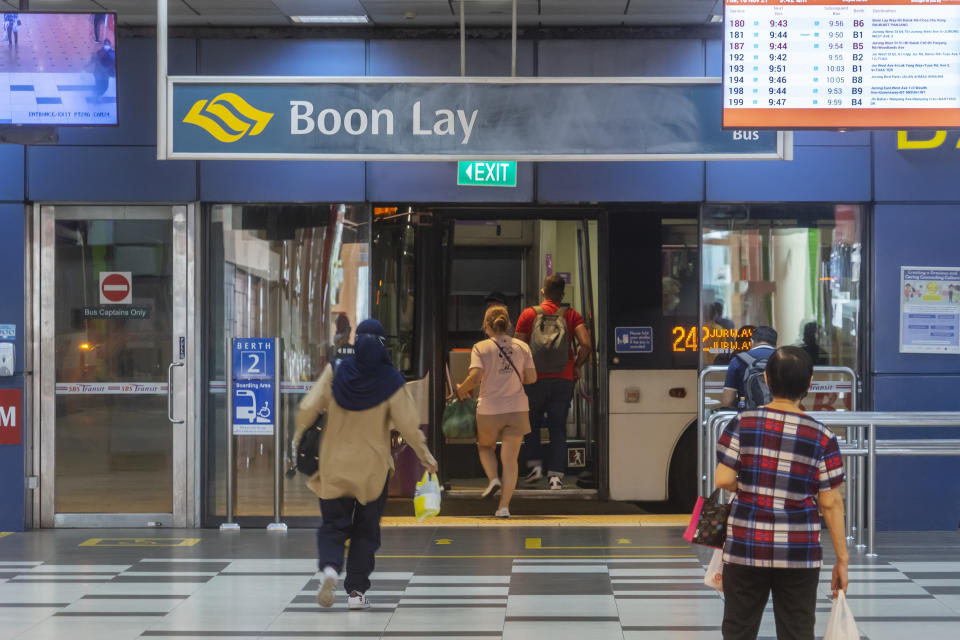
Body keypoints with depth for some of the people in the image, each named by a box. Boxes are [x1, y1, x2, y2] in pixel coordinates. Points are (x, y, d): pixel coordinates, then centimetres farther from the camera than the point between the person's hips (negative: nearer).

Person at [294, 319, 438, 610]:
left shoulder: (335, 373, -7)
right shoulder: (390, 381, -12)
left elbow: (308, 409, -8)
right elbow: (408, 425, -10)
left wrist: (298, 439, 11)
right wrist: (426, 457, 4)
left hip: (334, 465, 1)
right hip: (372, 467, -1)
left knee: (333, 524, 11)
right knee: (366, 531, 13)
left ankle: (330, 567, -17)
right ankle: (356, 591, 9)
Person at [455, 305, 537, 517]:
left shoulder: (480, 348, -5)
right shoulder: (521, 347, 3)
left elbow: (475, 377, -17)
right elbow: (532, 377, 1)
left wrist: (461, 389, 1)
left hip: (489, 410, -2)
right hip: (517, 410, 2)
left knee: (485, 446, 26)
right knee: (510, 459, 4)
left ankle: (493, 479, 2)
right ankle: (504, 506, -2)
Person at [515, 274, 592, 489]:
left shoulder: (528, 314, 2)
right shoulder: (571, 315, 3)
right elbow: (586, 344, -10)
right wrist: (577, 366, 6)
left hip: (537, 379, -1)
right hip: (564, 380, 1)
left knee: (531, 422, 18)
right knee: (558, 427, 7)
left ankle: (535, 465, 7)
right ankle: (556, 475, 0)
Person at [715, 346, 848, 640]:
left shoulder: (742, 424, -5)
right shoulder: (822, 437, -6)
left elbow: (723, 480, -8)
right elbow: (831, 503, -5)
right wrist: (842, 559, 1)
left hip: (745, 548, 1)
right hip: (799, 552, -1)